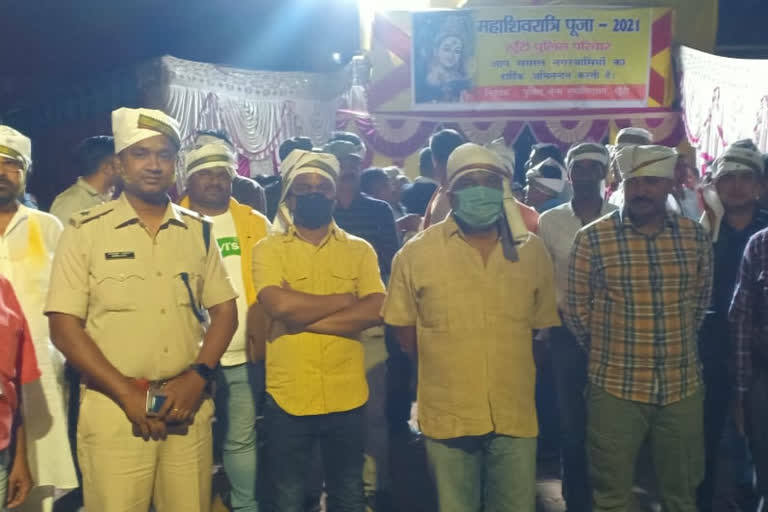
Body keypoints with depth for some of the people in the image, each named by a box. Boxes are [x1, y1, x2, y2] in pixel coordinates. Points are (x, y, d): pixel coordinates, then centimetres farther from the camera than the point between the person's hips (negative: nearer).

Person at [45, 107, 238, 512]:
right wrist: (126, 393, -12)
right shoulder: (86, 231, -3)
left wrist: (197, 377, -6)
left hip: (188, 406, 3)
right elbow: (63, 326, -6)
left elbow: (224, 310, 9)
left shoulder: (199, 231, 7)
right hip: (113, 408, -3)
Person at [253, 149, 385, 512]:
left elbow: (374, 311, -11)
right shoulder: (269, 249, -2)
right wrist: (345, 299, -9)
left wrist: (302, 318, -16)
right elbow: (281, 306, -19)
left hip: (347, 399, 2)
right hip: (288, 399, -2)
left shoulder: (359, 250, 4)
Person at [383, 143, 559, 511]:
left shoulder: (532, 252, 3)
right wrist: (443, 370, 4)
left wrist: (515, 372, 7)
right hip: (447, 416, -2)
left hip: (515, 415, 2)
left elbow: (543, 325, 12)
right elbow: (402, 324, 4)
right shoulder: (416, 253, -4)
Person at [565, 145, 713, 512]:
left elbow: (700, 299, 16)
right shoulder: (592, 238, -8)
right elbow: (576, 308, -1)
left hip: (682, 386, 3)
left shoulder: (695, 236, 2)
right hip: (616, 388, -3)